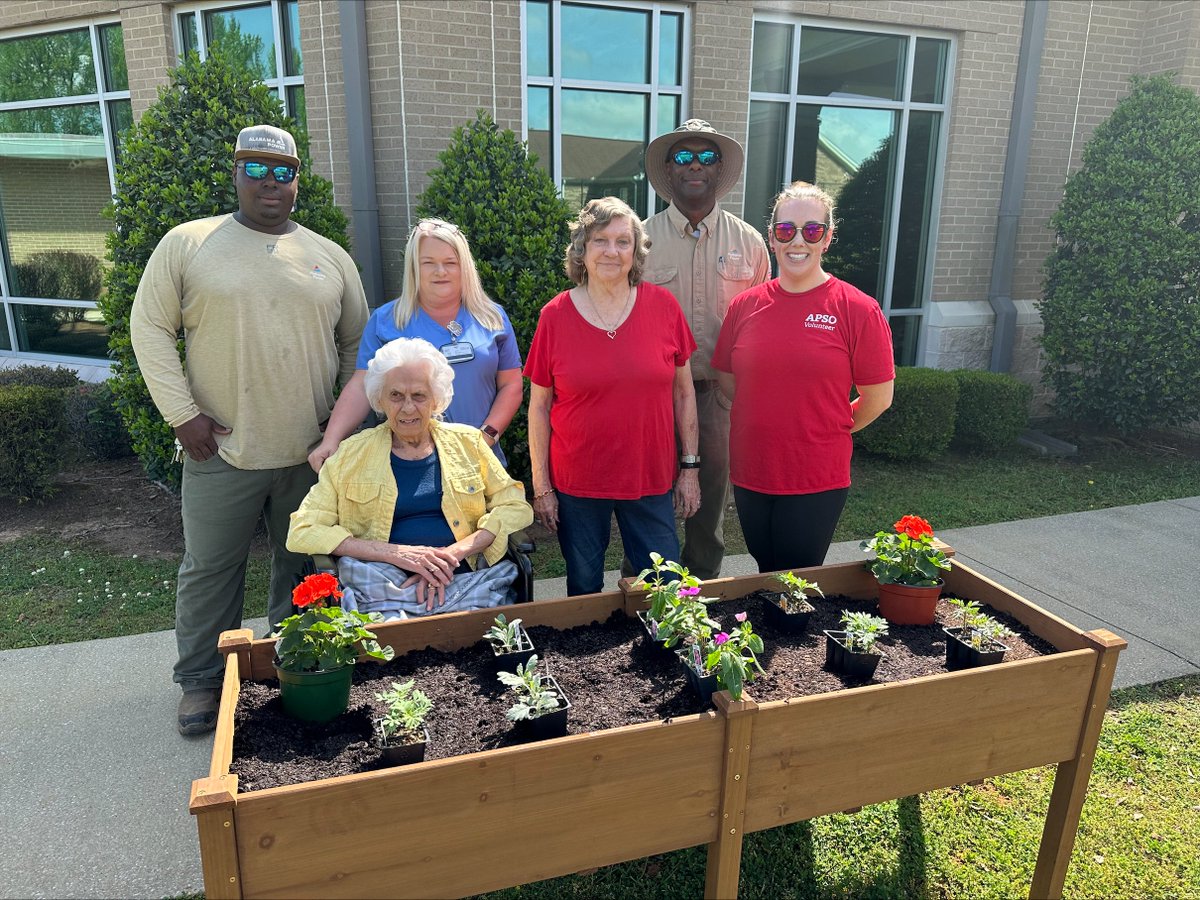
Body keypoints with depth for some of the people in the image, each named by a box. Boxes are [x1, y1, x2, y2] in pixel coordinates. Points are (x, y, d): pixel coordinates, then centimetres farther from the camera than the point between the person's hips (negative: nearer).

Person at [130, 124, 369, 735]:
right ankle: (200, 680, 28)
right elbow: (150, 327, 0)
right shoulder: (186, 244, 0)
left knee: (304, 567, 14)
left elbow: (355, 341, 14)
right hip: (222, 450, -2)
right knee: (209, 569, 9)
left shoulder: (330, 257, 7)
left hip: (312, 451, 2)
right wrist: (182, 413, -7)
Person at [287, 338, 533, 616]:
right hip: (385, 585, -1)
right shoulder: (352, 454, 9)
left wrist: (454, 553, -9)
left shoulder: (467, 442, 13)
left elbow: (515, 507, 8)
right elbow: (302, 532, 1)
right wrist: (396, 553, -11)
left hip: (466, 580, 1)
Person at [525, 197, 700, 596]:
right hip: (576, 484, 0)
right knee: (584, 589, 16)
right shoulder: (555, 316, -6)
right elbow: (539, 406, -1)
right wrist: (541, 486, -1)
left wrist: (689, 467, 3)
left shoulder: (663, 306, -4)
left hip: (651, 480, 1)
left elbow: (683, 392, 3)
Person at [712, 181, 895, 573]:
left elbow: (877, 398, -3)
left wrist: (823, 430, 7)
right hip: (750, 476, 4)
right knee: (766, 578, 19)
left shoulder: (858, 310, -9)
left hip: (817, 482, -3)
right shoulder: (745, 305, 1)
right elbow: (726, 378, 12)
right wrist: (767, 423, 5)